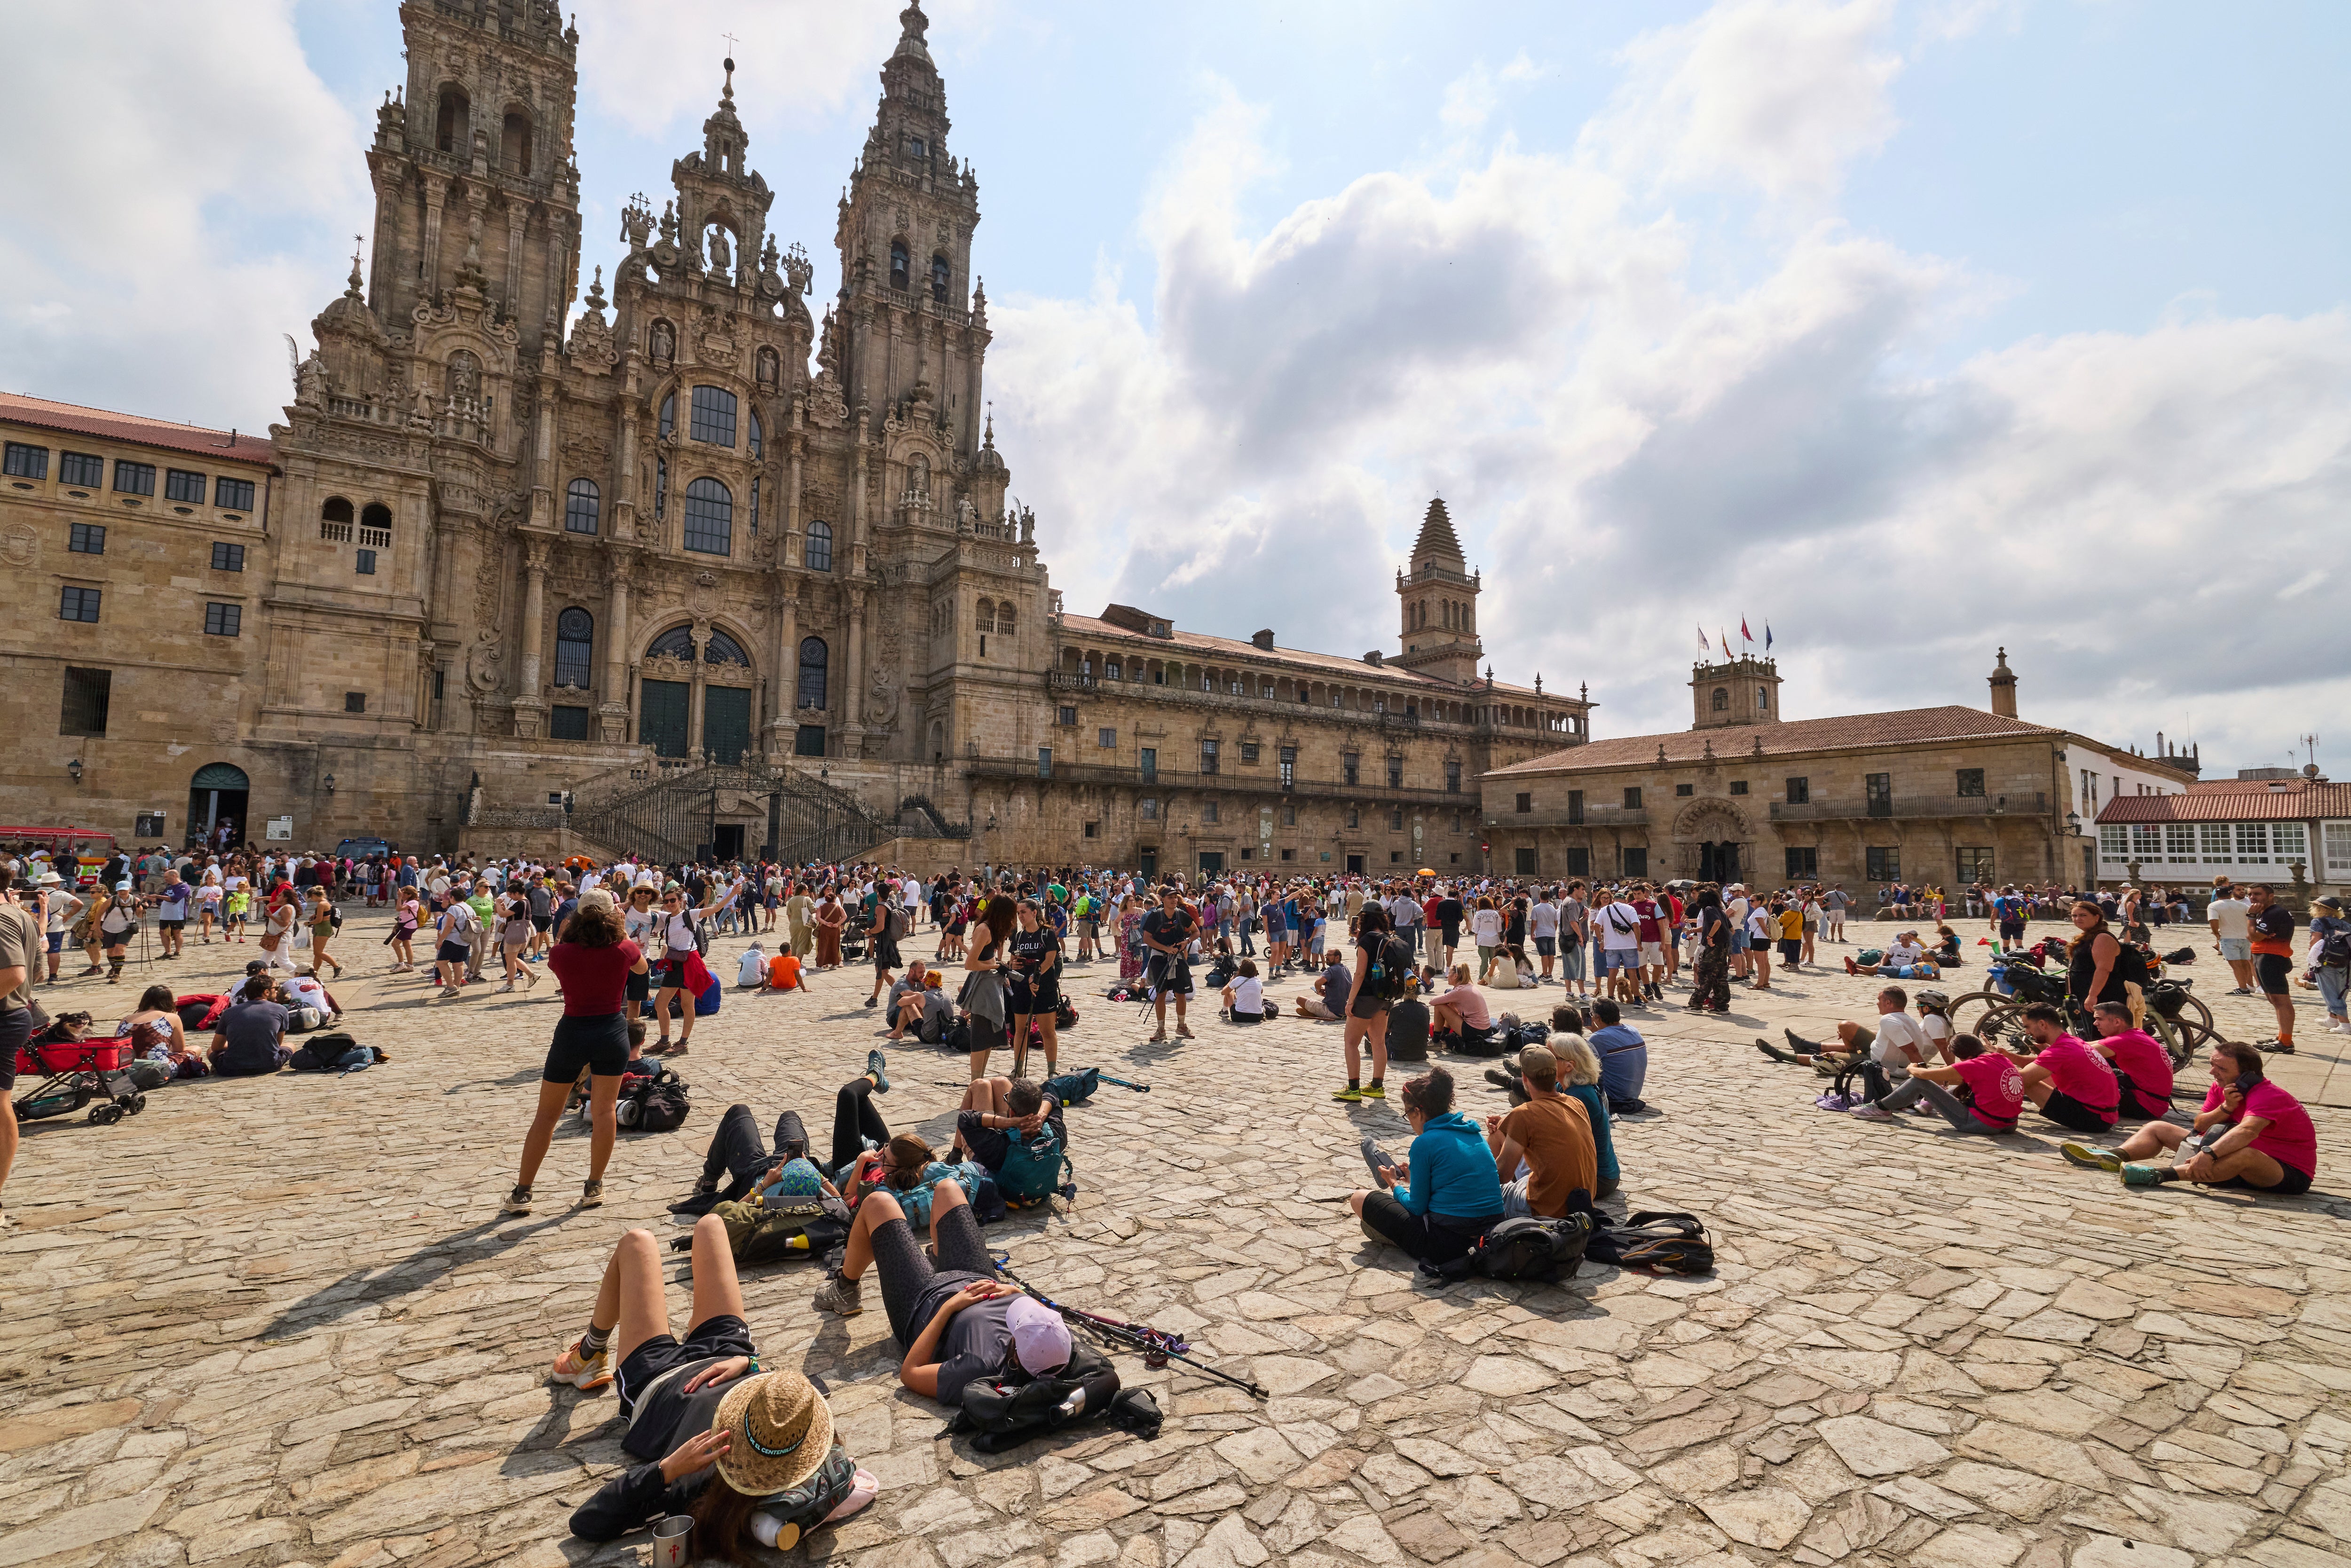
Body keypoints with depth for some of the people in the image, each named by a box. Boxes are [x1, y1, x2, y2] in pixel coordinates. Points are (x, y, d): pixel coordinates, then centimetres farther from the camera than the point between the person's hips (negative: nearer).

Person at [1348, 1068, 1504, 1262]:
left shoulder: (1425, 1142, -13)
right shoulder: (1472, 1133, 8)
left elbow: (1417, 1208, -6)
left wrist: (1394, 1184, 13)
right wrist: (1415, 1178, 30)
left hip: (1448, 1243, -8)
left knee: (1359, 1198, 1)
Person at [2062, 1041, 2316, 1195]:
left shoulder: (2266, 1096, -22)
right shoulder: (2220, 1088, 3)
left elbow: (2247, 1131, -41)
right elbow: (2199, 1125, 0)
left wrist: (2208, 1154, -53)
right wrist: (2225, 1108, -18)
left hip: (2290, 1172, -9)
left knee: (2244, 1156, -43)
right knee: (2158, 1128, 6)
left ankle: (2162, 1174, -51)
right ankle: (2113, 1157, -23)